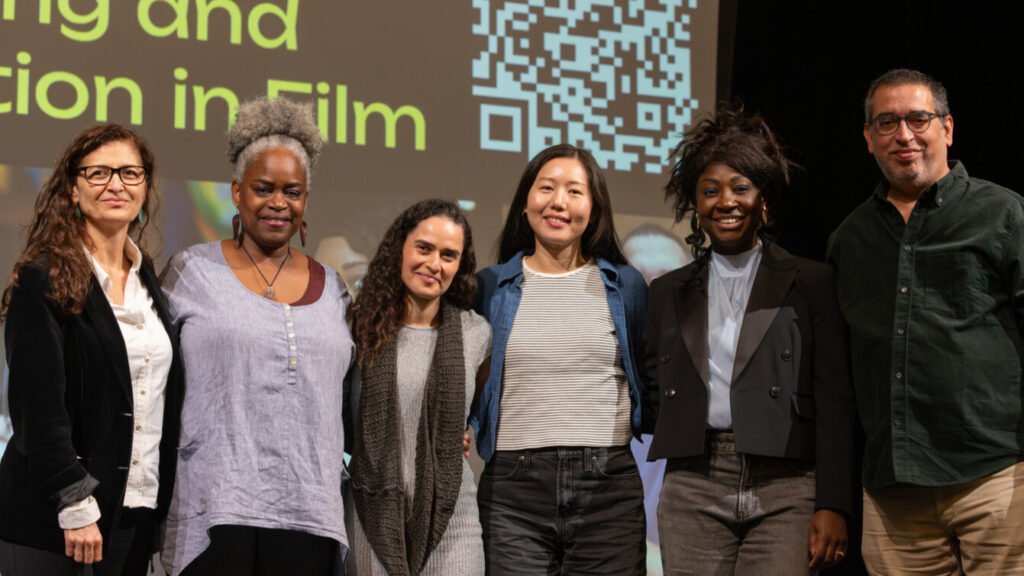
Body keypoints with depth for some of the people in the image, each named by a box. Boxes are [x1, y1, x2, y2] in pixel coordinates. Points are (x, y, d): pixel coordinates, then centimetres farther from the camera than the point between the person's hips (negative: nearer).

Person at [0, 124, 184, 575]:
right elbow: (38, 406, -13)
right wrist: (76, 507, -17)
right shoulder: (44, 280, -7)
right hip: (52, 522, -6)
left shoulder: (149, 280, 13)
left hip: (137, 515, 6)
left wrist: (161, 504, 9)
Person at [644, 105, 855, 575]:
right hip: (693, 493, 3)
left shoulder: (810, 282, 6)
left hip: (786, 491, -2)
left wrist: (833, 506, -6)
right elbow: (652, 387, 25)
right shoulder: (669, 292, 16)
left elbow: (835, 401, 1)